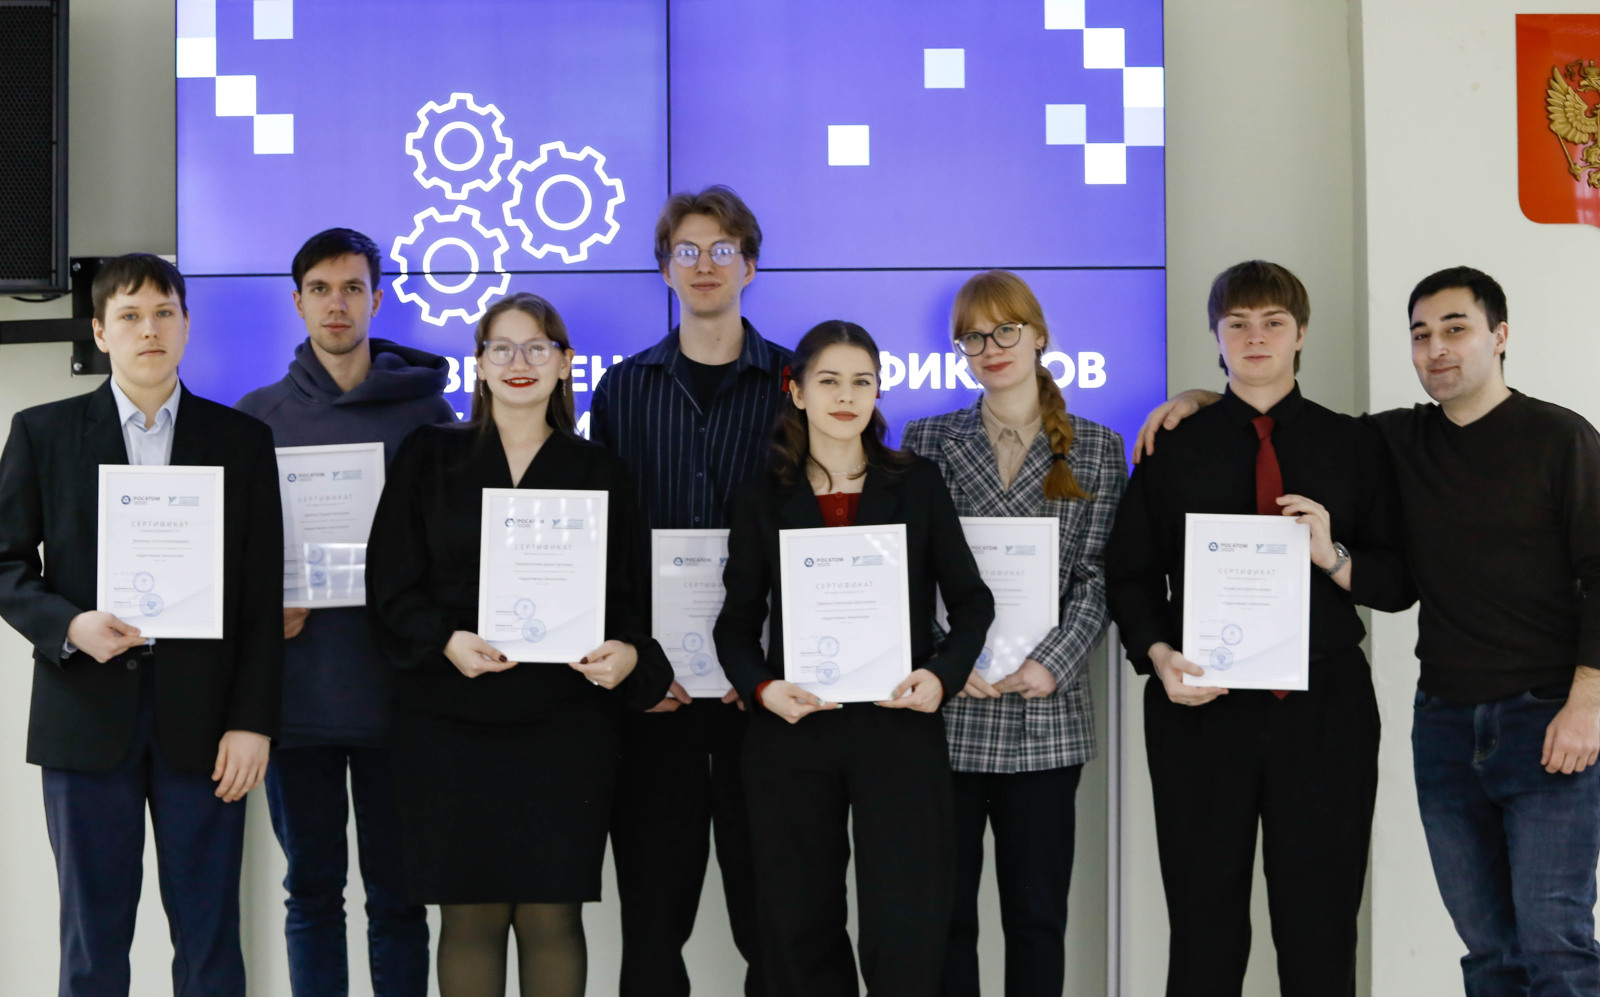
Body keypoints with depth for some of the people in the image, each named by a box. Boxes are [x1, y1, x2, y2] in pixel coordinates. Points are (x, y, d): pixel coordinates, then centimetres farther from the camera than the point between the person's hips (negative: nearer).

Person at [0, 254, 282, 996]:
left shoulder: (242, 440, 7)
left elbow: (262, 595, 4)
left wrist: (252, 720, -4)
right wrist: (69, 625, -13)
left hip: (202, 719, 0)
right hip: (86, 713, 0)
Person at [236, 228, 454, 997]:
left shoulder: (425, 409, 4)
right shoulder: (257, 415, 8)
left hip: (394, 685, -1)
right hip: (295, 690, 1)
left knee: (397, 890, 5)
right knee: (311, 888, 9)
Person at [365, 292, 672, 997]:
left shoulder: (597, 473, 11)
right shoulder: (429, 458, 9)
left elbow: (628, 595, 10)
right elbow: (390, 586, 4)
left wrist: (628, 654, -12)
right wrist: (447, 641, -14)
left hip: (565, 724, 0)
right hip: (450, 721, 0)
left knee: (551, 915, -1)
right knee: (469, 915, 0)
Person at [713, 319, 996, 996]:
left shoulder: (917, 483, 7)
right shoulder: (763, 499, 8)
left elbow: (970, 600, 9)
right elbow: (737, 622, 9)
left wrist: (944, 674, -9)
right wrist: (761, 687, -10)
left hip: (899, 727, -1)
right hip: (794, 731, 1)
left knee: (906, 935, -7)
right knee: (801, 928, 7)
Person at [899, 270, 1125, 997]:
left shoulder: (1096, 449, 8)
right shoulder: (928, 441, 9)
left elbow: (1097, 577, 2)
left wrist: (1049, 665, -12)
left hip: (1043, 713, 0)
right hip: (945, 711, 0)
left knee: (1037, 916, 6)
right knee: (943, 912, 4)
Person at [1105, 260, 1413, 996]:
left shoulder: (1352, 446, 8)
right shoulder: (1176, 447, 7)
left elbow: (1400, 582, 5)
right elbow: (1130, 572, 6)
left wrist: (1335, 556, -14)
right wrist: (1158, 655, -10)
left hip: (1324, 706, 1)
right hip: (1202, 707, 0)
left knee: (1320, 932, 4)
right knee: (1204, 930, 4)